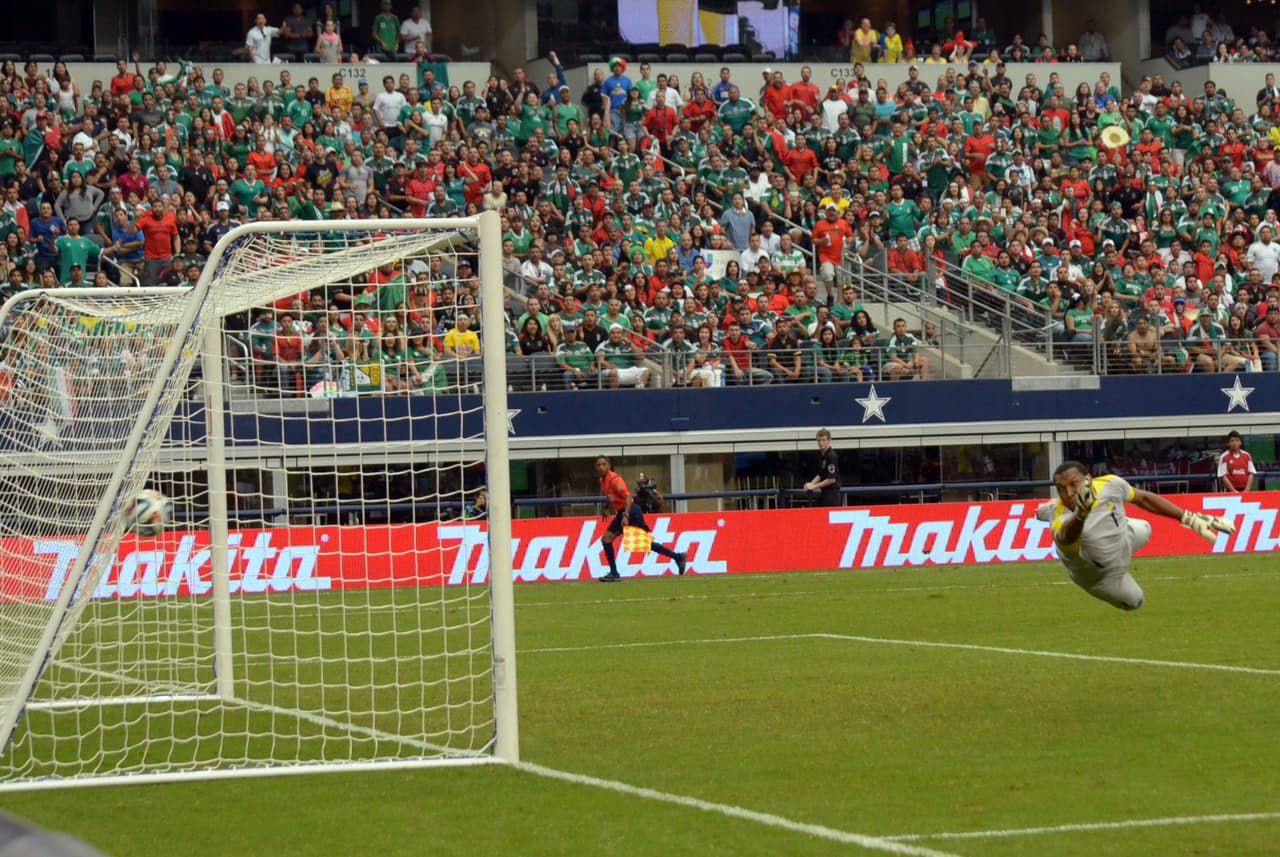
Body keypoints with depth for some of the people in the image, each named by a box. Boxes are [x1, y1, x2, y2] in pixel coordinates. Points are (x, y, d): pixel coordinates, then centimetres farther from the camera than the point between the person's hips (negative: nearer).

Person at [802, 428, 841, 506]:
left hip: (831, 494, -8)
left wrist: (814, 486, -12)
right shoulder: (821, 455, 11)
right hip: (823, 493, 8)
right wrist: (811, 484, 2)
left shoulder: (831, 456, -15)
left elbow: (832, 479, -18)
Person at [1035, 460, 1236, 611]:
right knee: (1133, 601, 20)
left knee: (1143, 530, 37)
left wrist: (1190, 519, -16)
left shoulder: (1109, 485, -34)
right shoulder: (1061, 520, -48)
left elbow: (1143, 498, -16)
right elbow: (1066, 535, -72)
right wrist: (1080, 513, -95)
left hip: (1123, 536, 4)